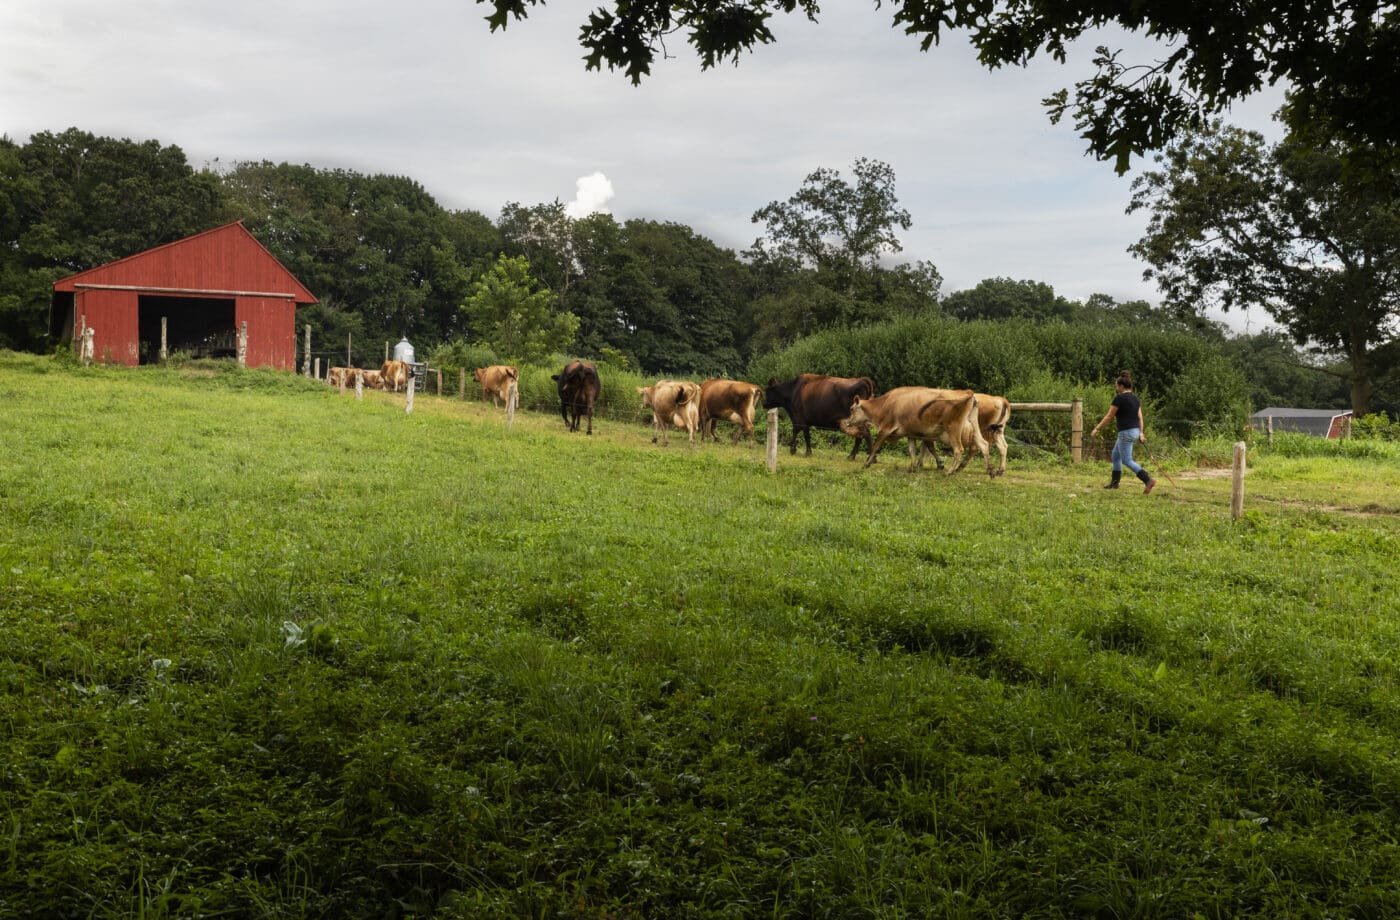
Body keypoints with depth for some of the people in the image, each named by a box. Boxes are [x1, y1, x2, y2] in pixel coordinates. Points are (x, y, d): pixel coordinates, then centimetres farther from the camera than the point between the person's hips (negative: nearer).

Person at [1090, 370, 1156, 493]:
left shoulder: (1119, 398, -14)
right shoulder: (1135, 398, 10)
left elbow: (1109, 416, -10)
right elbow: (1140, 417, 12)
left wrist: (1097, 428, -2)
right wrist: (1141, 433, 19)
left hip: (1126, 432, -9)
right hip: (1135, 431, 9)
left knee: (1127, 460, -6)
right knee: (1116, 455, 21)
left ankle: (1148, 480, -18)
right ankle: (1114, 482, 26)